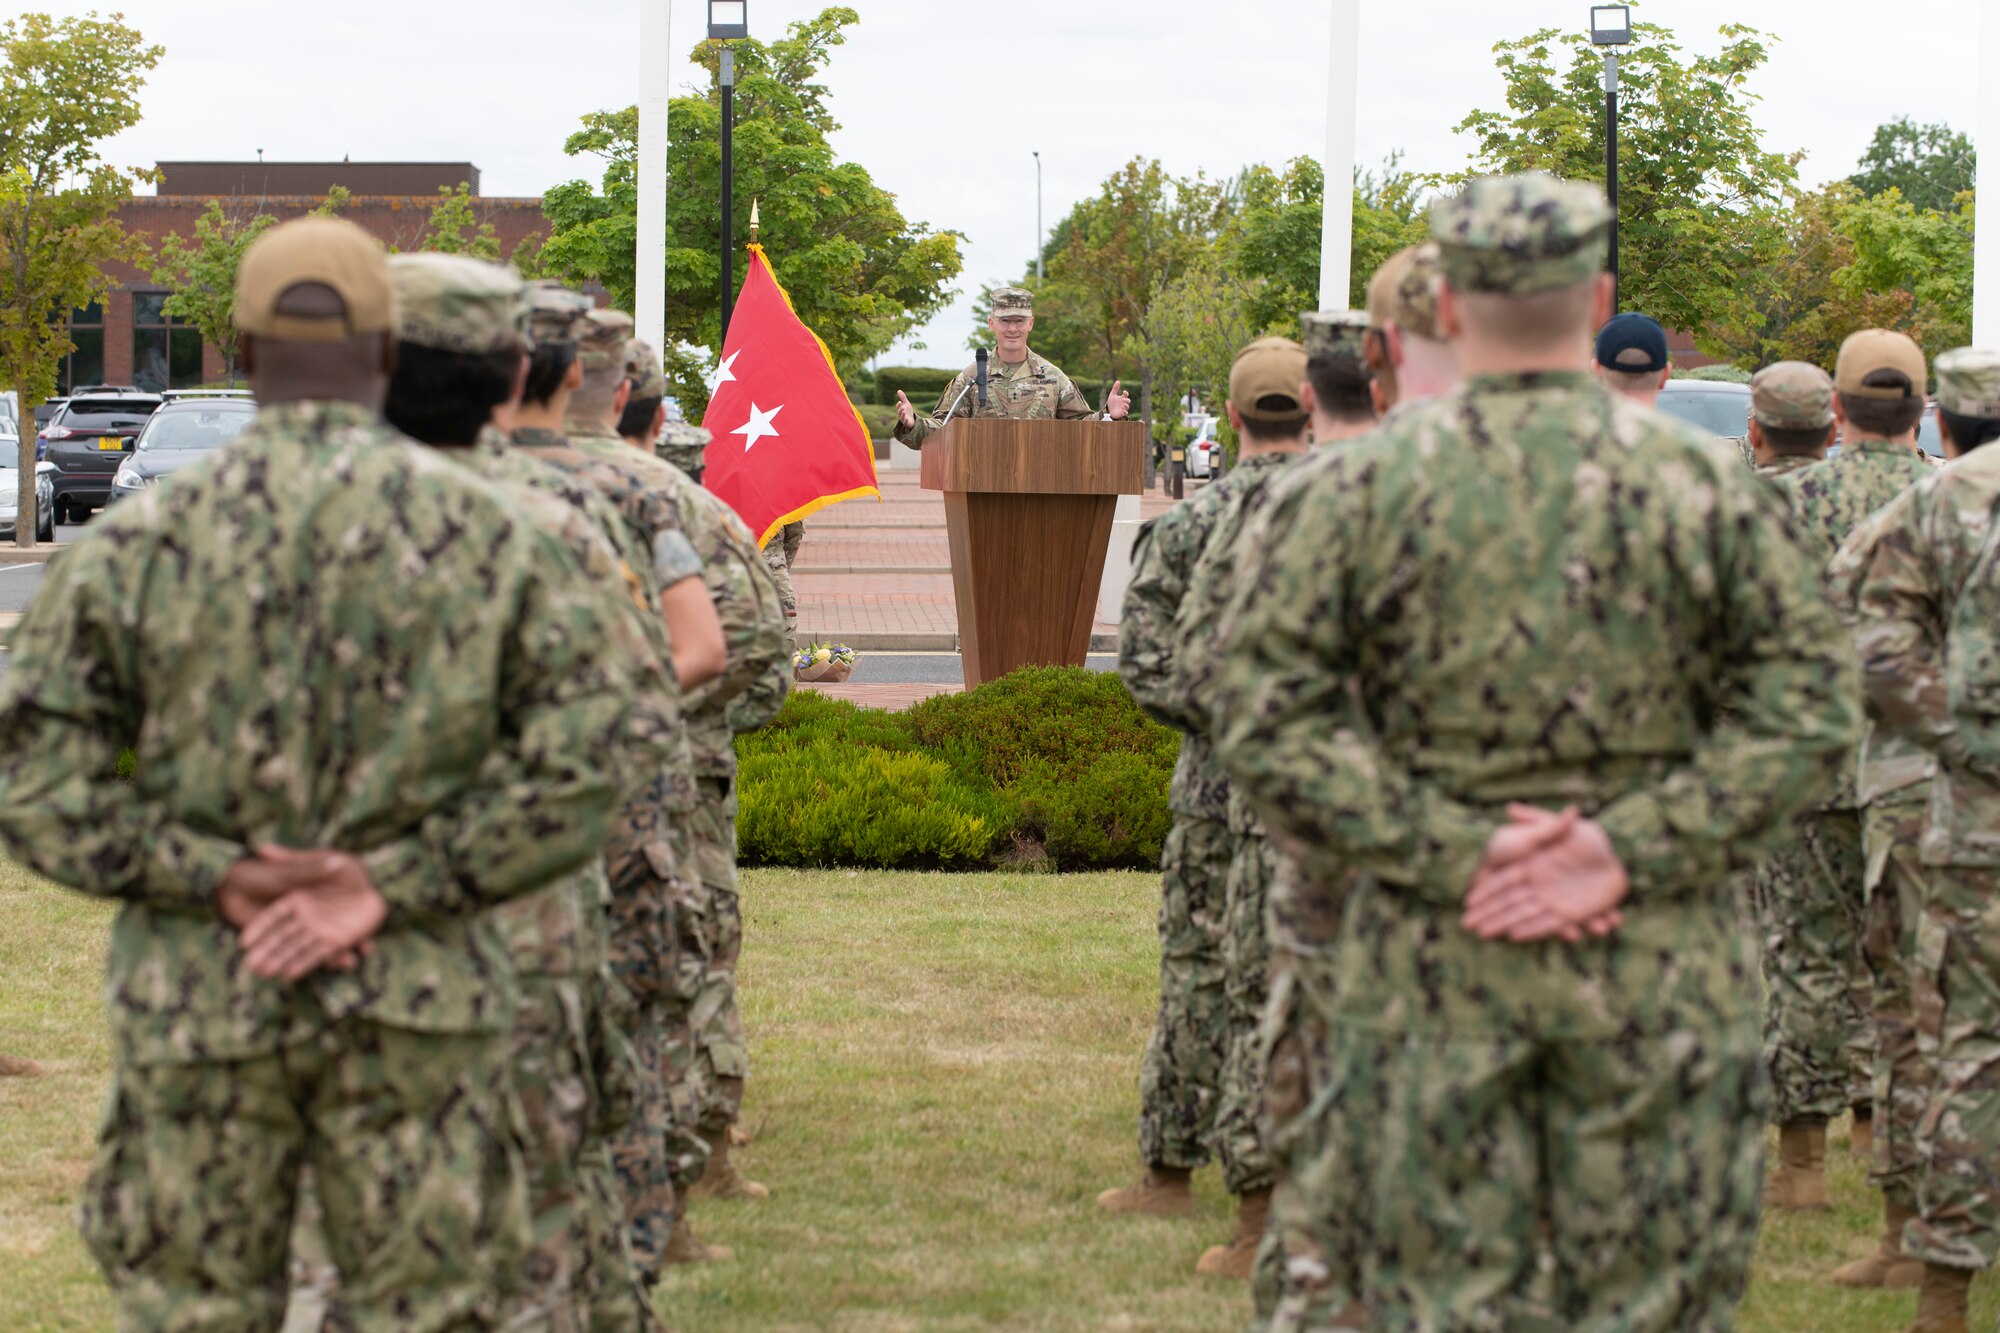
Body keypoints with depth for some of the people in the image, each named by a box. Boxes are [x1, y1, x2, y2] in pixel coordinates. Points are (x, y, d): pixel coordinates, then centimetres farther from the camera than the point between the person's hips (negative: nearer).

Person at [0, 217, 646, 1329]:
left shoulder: (140, 542, -1)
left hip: (201, 1005, 0)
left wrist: (220, 881, -9)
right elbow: (582, 756, -7)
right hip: (421, 1007, 0)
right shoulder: (489, 532, -1)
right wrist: (391, 889, -10)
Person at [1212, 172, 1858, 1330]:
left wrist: (1447, 856, -10)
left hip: (1434, 959, 0)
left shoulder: (1356, 490, -1)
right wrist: (1632, 851, -11)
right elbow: (1804, 711, -6)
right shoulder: (1708, 486, 0)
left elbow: (1267, 717, -8)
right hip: (1662, 972, 0)